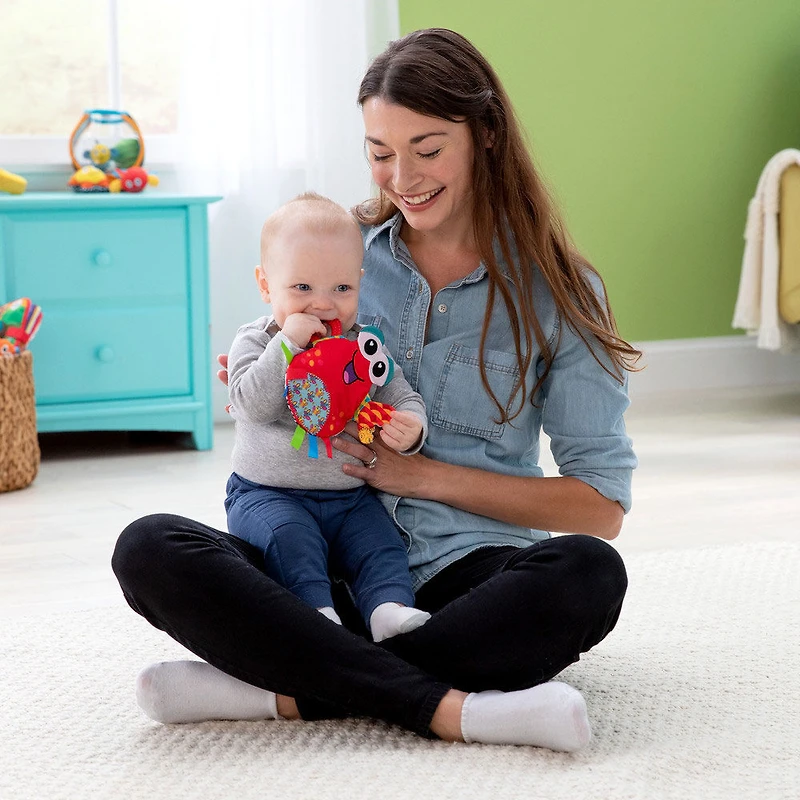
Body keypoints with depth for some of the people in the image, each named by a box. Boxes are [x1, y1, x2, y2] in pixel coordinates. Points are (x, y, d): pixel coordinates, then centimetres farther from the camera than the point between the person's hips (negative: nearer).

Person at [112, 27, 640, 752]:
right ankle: (448, 709, -35)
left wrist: (425, 476, -8)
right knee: (149, 549, -25)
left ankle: (286, 693, -30)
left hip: (467, 574, -2)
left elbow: (602, 505, -2)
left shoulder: (555, 289, 3)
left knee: (587, 574, -34)